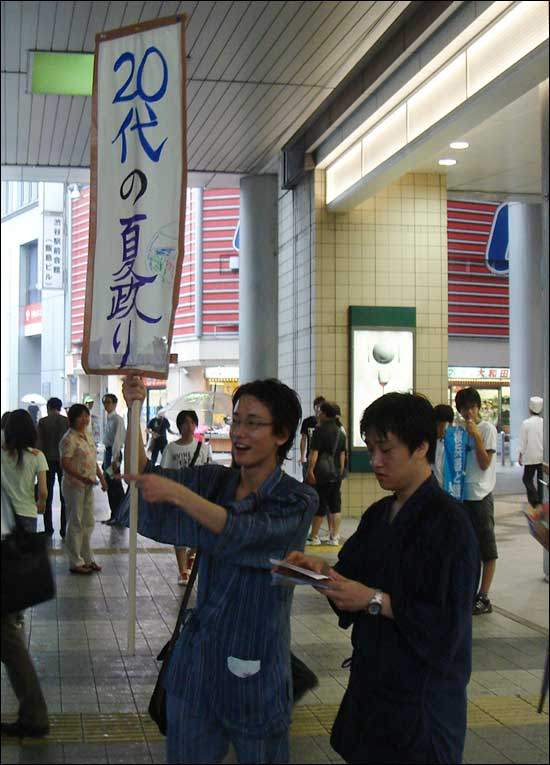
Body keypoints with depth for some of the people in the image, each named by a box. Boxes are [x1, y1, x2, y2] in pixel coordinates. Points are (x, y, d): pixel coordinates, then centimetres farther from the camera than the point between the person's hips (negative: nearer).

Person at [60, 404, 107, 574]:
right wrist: (82, 478, -30)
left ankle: (87, 558, 25)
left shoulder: (87, 435, 11)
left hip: (88, 485, 9)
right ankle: (76, 562, 8)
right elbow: (65, 464, -21)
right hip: (74, 485, -9)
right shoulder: (69, 439, -16)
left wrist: (101, 477, 15)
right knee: (76, 523, -1)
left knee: (88, 523, 14)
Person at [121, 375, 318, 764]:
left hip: (254, 661, -4)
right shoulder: (215, 480, 3)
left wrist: (176, 492, -38)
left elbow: (247, 531, -29)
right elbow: (143, 473, -7)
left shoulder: (298, 499, -11)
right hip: (199, 656, 5)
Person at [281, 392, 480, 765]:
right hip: (373, 677, 8)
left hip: (421, 692, -7)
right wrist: (323, 569, -7)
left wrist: (375, 600, -23)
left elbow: (447, 622, -20)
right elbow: (356, 576, 12)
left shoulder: (448, 521, -18)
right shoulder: (379, 514, 7)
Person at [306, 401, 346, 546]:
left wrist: (310, 471, -13)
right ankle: (335, 537, 9)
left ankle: (314, 537, 5)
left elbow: (314, 453, -14)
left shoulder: (319, 430, -9)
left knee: (319, 507, -1)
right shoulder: (340, 432, 10)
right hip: (336, 474, 5)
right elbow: (342, 454, 13)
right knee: (335, 506, 8)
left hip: (321, 473, -5)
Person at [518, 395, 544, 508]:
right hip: (544, 457, 3)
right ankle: (541, 500, 15)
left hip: (531, 457, -3)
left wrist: (520, 456, 4)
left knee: (527, 479, 8)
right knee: (541, 480, 12)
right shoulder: (544, 422, -4)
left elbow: (523, 442, -7)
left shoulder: (526, 423, -12)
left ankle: (534, 498, -9)